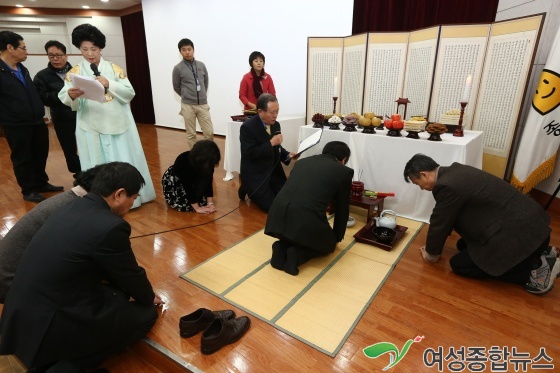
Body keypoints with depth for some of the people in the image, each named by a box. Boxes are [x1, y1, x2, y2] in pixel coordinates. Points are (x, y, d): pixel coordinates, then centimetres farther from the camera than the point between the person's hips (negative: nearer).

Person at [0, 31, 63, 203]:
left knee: (40, 155, 16)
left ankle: (41, 184, 33)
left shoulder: (22, 69, 13)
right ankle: (28, 190, 21)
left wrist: (39, 113, 12)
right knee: (22, 159, 8)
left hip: (37, 122, 7)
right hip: (17, 126, -7)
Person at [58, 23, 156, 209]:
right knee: (98, 165, 4)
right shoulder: (75, 72, 5)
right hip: (92, 127, 0)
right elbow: (64, 97, -7)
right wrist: (71, 96, -30)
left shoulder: (114, 68, 7)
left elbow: (130, 93, -1)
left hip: (118, 124, 1)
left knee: (124, 162, 6)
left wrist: (109, 84, -15)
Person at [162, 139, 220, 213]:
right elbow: (188, 186, -36)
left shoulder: (208, 163, -23)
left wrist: (210, 203, -22)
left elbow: (208, 183, -16)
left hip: (193, 180, 5)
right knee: (185, 205, -21)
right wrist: (197, 208, -34)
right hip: (173, 181, -5)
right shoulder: (184, 161, -38)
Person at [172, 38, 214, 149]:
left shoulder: (201, 65, 5)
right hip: (188, 105, -2)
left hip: (203, 104, 3)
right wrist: (186, 97, 13)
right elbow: (176, 88, 5)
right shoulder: (178, 68, -5)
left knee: (209, 132, 2)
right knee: (191, 134, 5)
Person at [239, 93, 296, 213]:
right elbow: (249, 154, -23)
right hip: (255, 174, -7)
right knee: (272, 206, -11)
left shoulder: (276, 125, 5)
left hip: (274, 171, 7)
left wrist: (288, 155, -6)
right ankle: (247, 189, 14)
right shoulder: (247, 127, -17)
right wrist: (271, 143, -27)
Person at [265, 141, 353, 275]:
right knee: (329, 244, 28)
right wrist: (337, 237, 38)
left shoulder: (302, 161, 25)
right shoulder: (344, 171, 11)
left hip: (278, 218, 5)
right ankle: (298, 253, 3)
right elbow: (342, 209, 19)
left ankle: (282, 247, 10)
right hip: (307, 220, -5)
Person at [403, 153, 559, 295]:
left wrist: (431, 253, 9)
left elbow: (439, 224, -9)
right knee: (463, 246, 20)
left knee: (459, 264, -2)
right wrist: (434, 245, 26)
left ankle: (535, 268, -1)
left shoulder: (447, 186, -23)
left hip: (521, 235, -10)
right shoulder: (454, 171, 8)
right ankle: (540, 254, 18)